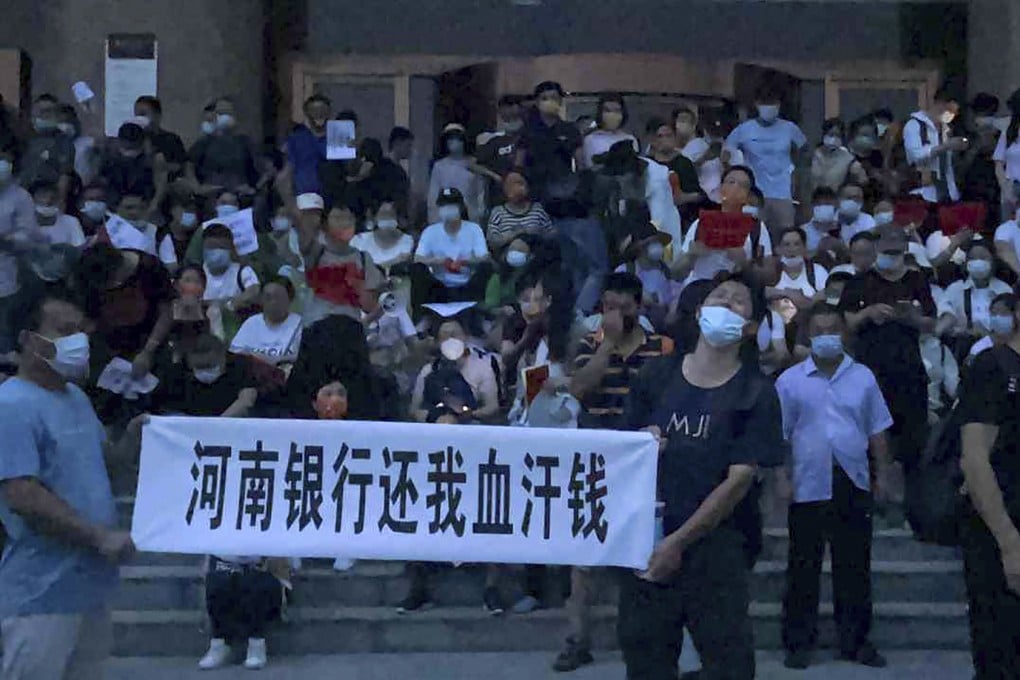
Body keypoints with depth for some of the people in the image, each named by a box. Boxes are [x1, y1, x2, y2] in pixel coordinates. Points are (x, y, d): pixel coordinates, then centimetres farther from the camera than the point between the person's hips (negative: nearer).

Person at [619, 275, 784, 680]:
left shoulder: (755, 393, -3)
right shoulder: (656, 376, 7)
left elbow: (739, 479, -9)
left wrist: (679, 542, -13)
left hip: (714, 548, -3)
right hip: (645, 542, 3)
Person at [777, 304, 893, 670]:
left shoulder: (863, 377, 6)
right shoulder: (790, 380, 1)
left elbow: (876, 431, 10)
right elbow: (780, 435, 1)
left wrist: (884, 474, 4)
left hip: (853, 485, 2)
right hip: (807, 486, -2)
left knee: (854, 567, 8)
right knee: (803, 568, 5)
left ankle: (855, 641, 18)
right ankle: (798, 643, 13)